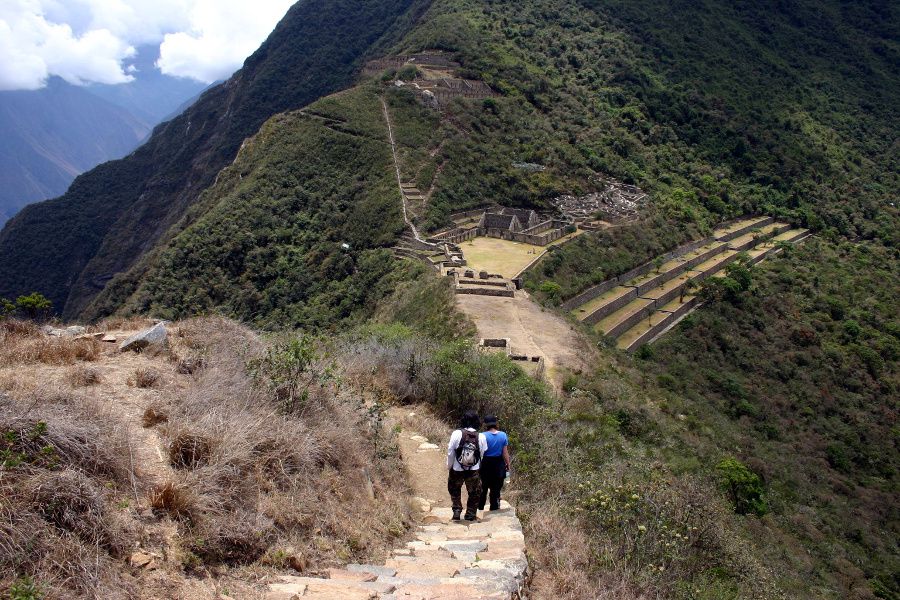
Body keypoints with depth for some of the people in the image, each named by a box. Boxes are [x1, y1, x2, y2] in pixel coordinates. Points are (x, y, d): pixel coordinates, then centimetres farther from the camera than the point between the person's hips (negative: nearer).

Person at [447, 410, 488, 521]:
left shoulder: (457, 434, -18)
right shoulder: (481, 437, -15)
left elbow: (450, 452, -12)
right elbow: (483, 454, -7)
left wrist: (449, 466, 4)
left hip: (457, 470, 0)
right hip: (474, 471, 0)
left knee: (455, 491, 27)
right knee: (474, 493, 22)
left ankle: (457, 510, 21)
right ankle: (470, 514, 26)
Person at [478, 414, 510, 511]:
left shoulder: (483, 436, -14)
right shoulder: (503, 435, -7)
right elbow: (505, 453, -4)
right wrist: (508, 465, 7)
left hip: (486, 464, -1)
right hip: (498, 465, 1)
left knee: (483, 488, 14)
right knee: (496, 489, 12)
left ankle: (480, 508, 21)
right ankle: (494, 508, 17)